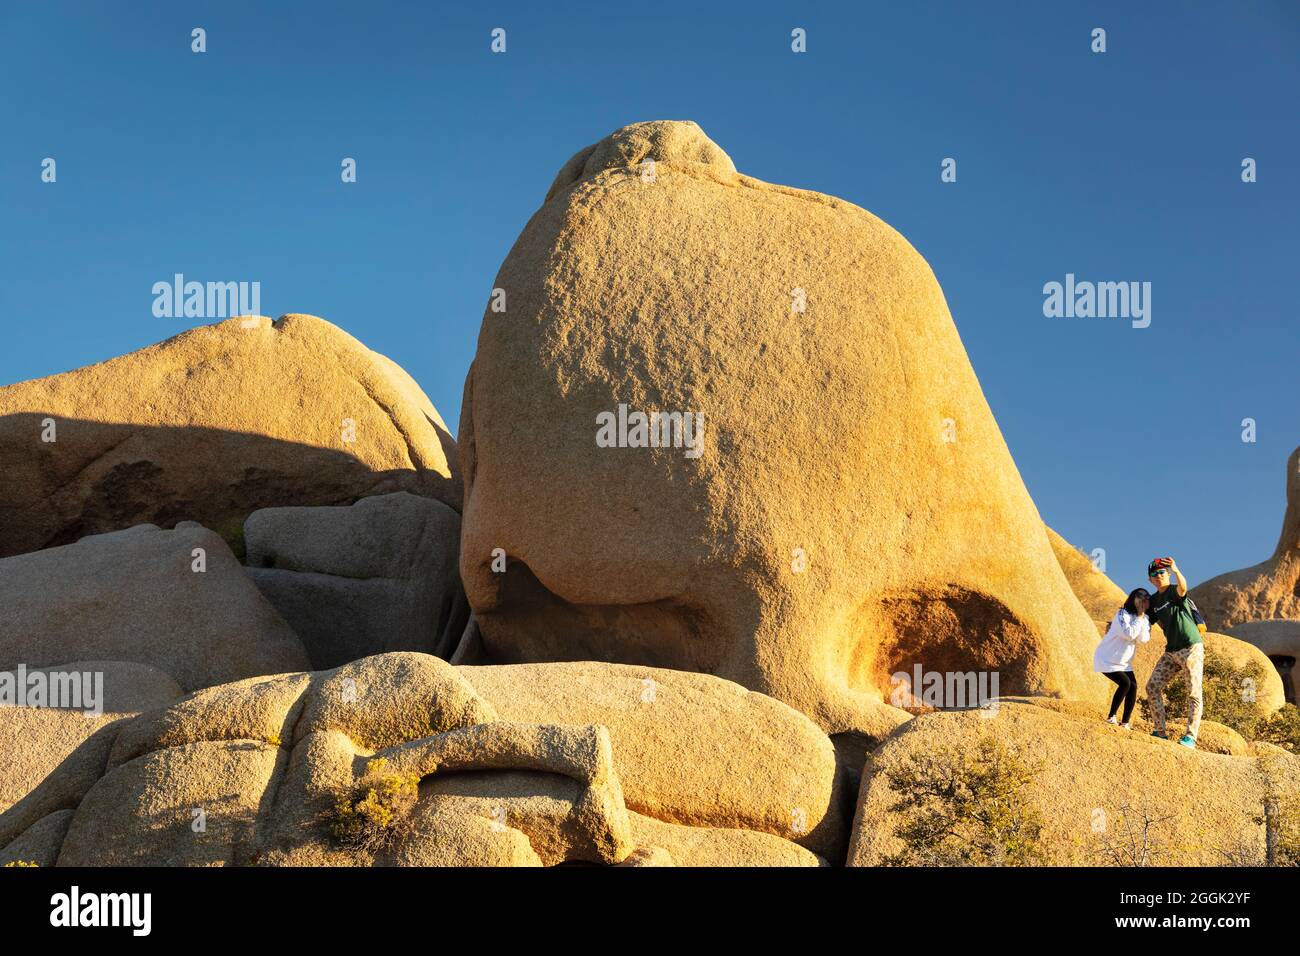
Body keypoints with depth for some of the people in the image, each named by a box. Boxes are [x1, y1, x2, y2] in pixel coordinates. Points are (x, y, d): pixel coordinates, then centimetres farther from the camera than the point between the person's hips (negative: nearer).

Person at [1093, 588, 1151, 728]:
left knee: (1133, 686, -7)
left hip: (1124, 661, 7)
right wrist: (1139, 617, -26)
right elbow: (1129, 634, -32)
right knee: (1125, 683, -21)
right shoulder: (1122, 614, -19)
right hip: (1106, 659, -7)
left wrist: (1143, 618, -19)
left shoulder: (1144, 619, 3)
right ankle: (1111, 717, -8)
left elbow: (1143, 639, -13)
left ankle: (1125, 723, -1)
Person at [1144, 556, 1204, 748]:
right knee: (1152, 687, 2)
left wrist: (1176, 571, -55)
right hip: (1171, 651, 8)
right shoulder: (1154, 601, 11)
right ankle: (1160, 732, 7)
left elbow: (1182, 588, -36)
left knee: (1194, 693, -9)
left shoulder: (1175, 591, -10)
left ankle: (1191, 737, -10)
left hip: (1192, 648, -8)